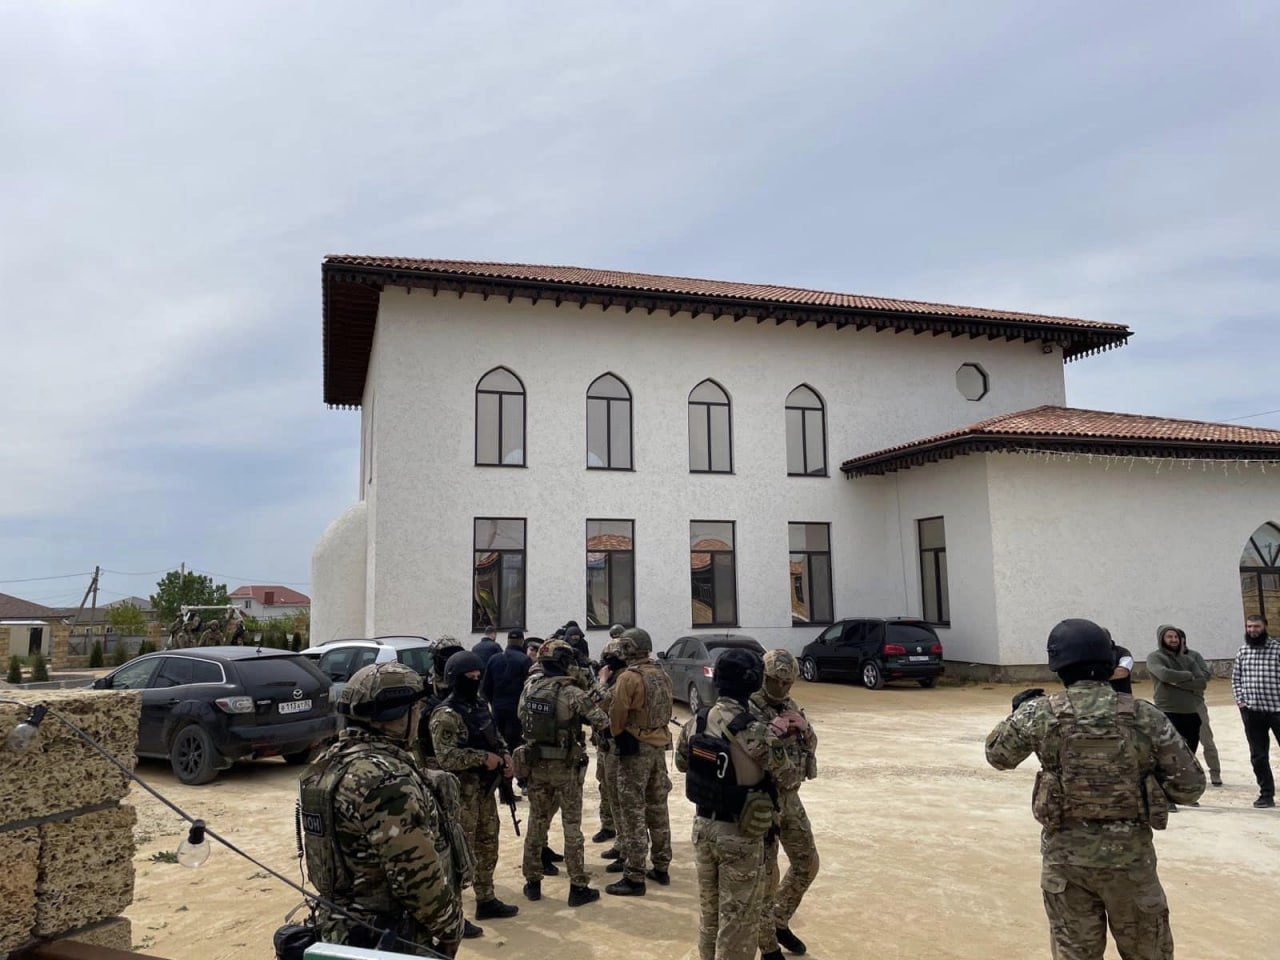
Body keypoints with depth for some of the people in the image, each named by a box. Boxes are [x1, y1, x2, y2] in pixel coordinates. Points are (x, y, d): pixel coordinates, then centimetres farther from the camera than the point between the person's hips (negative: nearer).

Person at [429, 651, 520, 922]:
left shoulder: (480, 706, 9)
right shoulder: (446, 715, -18)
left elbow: (495, 737, 21)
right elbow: (446, 757, -25)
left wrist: (504, 755, 1)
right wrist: (484, 758, -23)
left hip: (485, 788, 9)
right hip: (462, 790, -9)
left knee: (487, 845, 17)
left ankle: (486, 901, 31)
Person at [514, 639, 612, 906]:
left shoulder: (529, 688, -1)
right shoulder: (571, 692, -18)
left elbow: (521, 721, 9)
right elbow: (602, 723, -19)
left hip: (535, 765, 5)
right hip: (564, 768, -5)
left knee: (536, 824, 16)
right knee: (572, 828, 5)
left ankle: (533, 883, 24)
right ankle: (578, 887, 10)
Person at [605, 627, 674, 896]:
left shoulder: (628, 677, -16)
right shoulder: (662, 676, 7)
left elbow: (617, 716, -11)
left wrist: (615, 734, 8)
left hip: (635, 750, -7)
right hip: (659, 747, 8)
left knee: (634, 813, -2)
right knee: (658, 809, 16)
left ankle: (634, 878, 2)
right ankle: (661, 868, 25)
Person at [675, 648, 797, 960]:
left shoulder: (696, 722, -5)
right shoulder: (756, 732, -25)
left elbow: (681, 762, 11)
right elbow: (788, 776, -12)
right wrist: (773, 737, 0)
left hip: (703, 826, 6)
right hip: (740, 835, -6)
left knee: (709, 908, 23)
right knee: (738, 917, 9)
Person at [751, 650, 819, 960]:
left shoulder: (790, 706, 6)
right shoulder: (749, 709, -18)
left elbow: (811, 746, 10)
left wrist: (803, 727, -10)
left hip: (791, 797, 8)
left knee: (807, 863, 18)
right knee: (765, 876, 2)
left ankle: (780, 922, 38)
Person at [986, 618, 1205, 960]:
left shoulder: (1042, 713, -9)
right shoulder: (1145, 716, -8)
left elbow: (997, 754, 7)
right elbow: (1189, 786, -3)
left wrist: (1018, 711, 23)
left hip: (1066, 855, 0)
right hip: (1130, 855, 0)